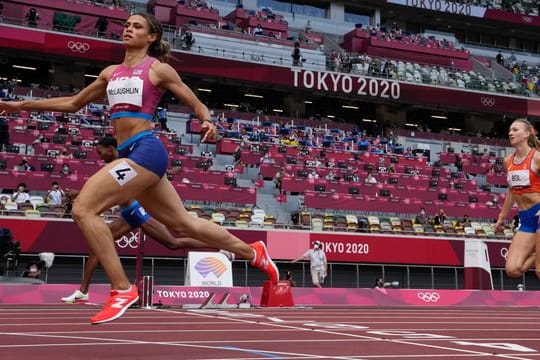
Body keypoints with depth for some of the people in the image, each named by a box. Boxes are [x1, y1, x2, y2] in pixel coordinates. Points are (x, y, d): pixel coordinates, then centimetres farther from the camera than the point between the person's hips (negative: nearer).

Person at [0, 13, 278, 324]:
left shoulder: (158, 69, 3)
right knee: (183, 224, 13)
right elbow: (74, 103, 28)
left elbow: (196, 103, 5)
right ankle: (253, 253, 28)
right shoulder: (111, 73, 21)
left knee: (83, 209, -17)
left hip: (145, 150, -8)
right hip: (132, 155, 8)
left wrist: (207, 121, -18)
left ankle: (122, 291, -13)